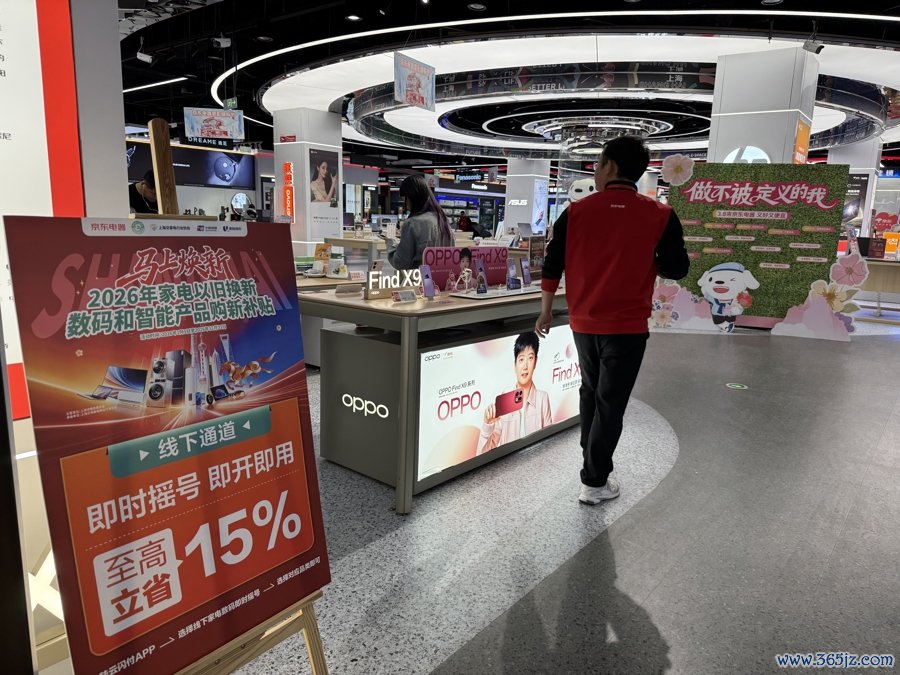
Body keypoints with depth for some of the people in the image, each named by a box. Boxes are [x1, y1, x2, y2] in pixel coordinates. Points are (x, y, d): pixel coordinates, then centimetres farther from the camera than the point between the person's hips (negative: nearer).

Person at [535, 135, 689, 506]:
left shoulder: (576, 211, -4)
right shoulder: (660, 215, -8)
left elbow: (552, 264, -1)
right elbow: (677, 269, -2)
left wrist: (546, 310, 10)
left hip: (583, 322, 3)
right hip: (627, 326, -2)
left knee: (590, 392, 22)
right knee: (610, 402, 6)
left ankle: (592, 458, 37)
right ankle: (595, 481, 12)